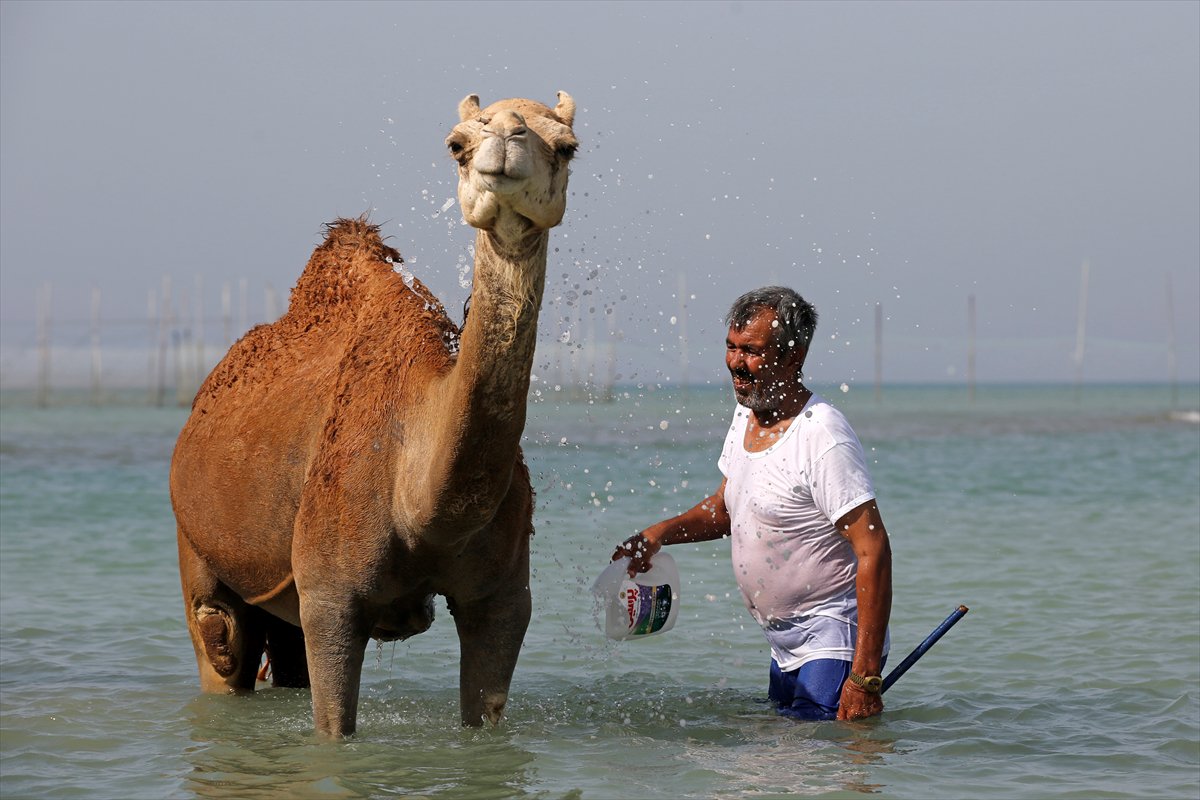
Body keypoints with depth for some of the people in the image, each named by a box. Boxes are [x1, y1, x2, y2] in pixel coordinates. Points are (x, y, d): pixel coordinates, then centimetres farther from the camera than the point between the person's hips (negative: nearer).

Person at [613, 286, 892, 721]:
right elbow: (727, 507, 23)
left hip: (836, 642, -9)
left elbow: (873, 551, -25)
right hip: (787, 646, 9)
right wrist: (661, 532, 2)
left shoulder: (824, 438, -21)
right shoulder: (746, 415, 7)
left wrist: (865, 677, -29)